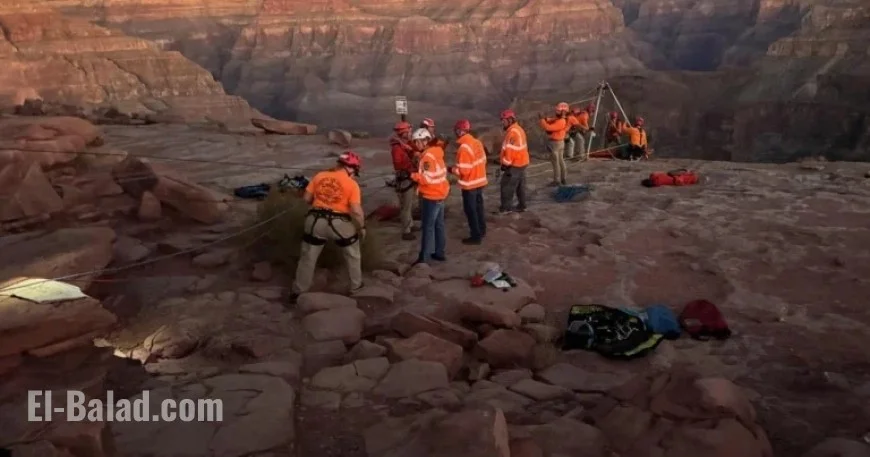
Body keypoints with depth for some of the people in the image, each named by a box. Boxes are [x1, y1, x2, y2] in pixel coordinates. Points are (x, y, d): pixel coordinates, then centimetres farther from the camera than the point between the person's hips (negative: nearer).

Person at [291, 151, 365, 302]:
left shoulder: (319, 176, 4)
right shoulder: (352, 184, -8)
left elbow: (306, 198, 6)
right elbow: (356, 211, -14)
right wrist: (362, 227, 1)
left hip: (316, 221, 3)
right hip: (339, 223, -3)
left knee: (308, 257, 16)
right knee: (353, 255, 23)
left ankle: (299, 292, 22)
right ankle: (356, 286, 33)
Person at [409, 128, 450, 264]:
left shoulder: (428, 157, -20)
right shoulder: (435, 152, 9)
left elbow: (427, 178, -26)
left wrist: (412, 175, -15)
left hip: (431, 196, -9)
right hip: (439, 193, 9)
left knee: (428, 227, -4)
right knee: (439, 225, 15)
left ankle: (424, 258, 1)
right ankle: (439, 253, 24)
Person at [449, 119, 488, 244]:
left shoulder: (464, 147, -24)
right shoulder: (477, 142, 1)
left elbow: (463, 170, -24)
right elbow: (483, 160, 11)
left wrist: (452, 170, -9)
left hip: (470, 184, -8)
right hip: (480, 181, 8)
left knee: (470, 210, 4)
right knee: (478, 206, 22)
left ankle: (476, 236, 11)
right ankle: (481, 230, 36)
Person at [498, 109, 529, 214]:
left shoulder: (512, 132, -22)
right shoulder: (518, 129, 12)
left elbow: (510, 150, -24)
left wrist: (505, 164, -17)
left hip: (514, 165, -10)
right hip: (521, 162, 10)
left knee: (507, 185, -1)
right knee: (520, 185, 16)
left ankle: (506, 207, 6)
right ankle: (521, 205, 24)